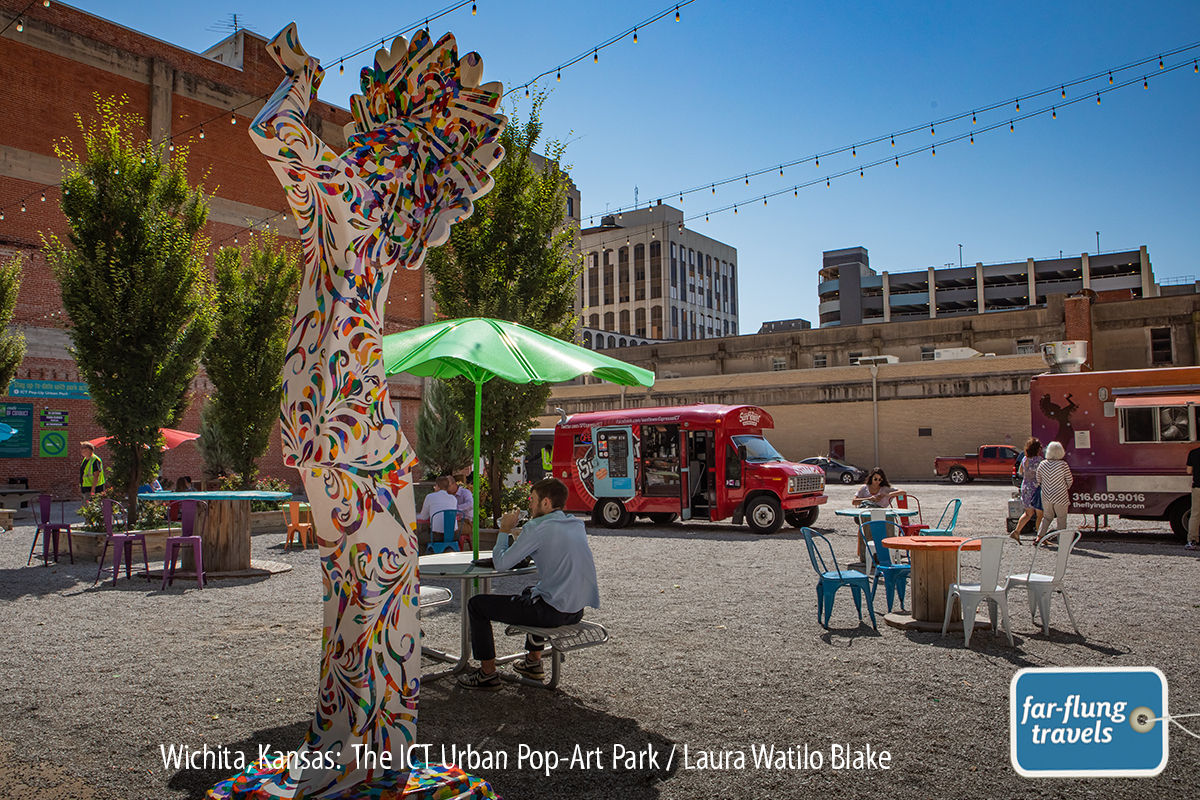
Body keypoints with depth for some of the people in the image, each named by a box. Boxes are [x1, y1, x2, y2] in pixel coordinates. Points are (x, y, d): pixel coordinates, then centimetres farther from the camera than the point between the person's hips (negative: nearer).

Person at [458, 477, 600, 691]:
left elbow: (501, 563, -8)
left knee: (476, 604, 6)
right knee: (531, 591, 40)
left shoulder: (538, 527, -14)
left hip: (553, 612, -8)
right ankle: (533, 661, 44)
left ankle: (488, 674, 15)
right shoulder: (577, 524, 9)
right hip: (578, 611, 8)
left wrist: (504, 531, 7)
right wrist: (522, 539, 17)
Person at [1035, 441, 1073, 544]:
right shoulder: (1063, 465, -13)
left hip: (1046, 496, 4)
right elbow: (1070, 481, -3)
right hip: (1060, 497, -4)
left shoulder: (1042, 464, -3)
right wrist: (1066, 488, 18)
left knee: (1047, 517, 18)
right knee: (1061, 519, 8)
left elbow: (1038, 480, 8)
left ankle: (1039, 537, 10)